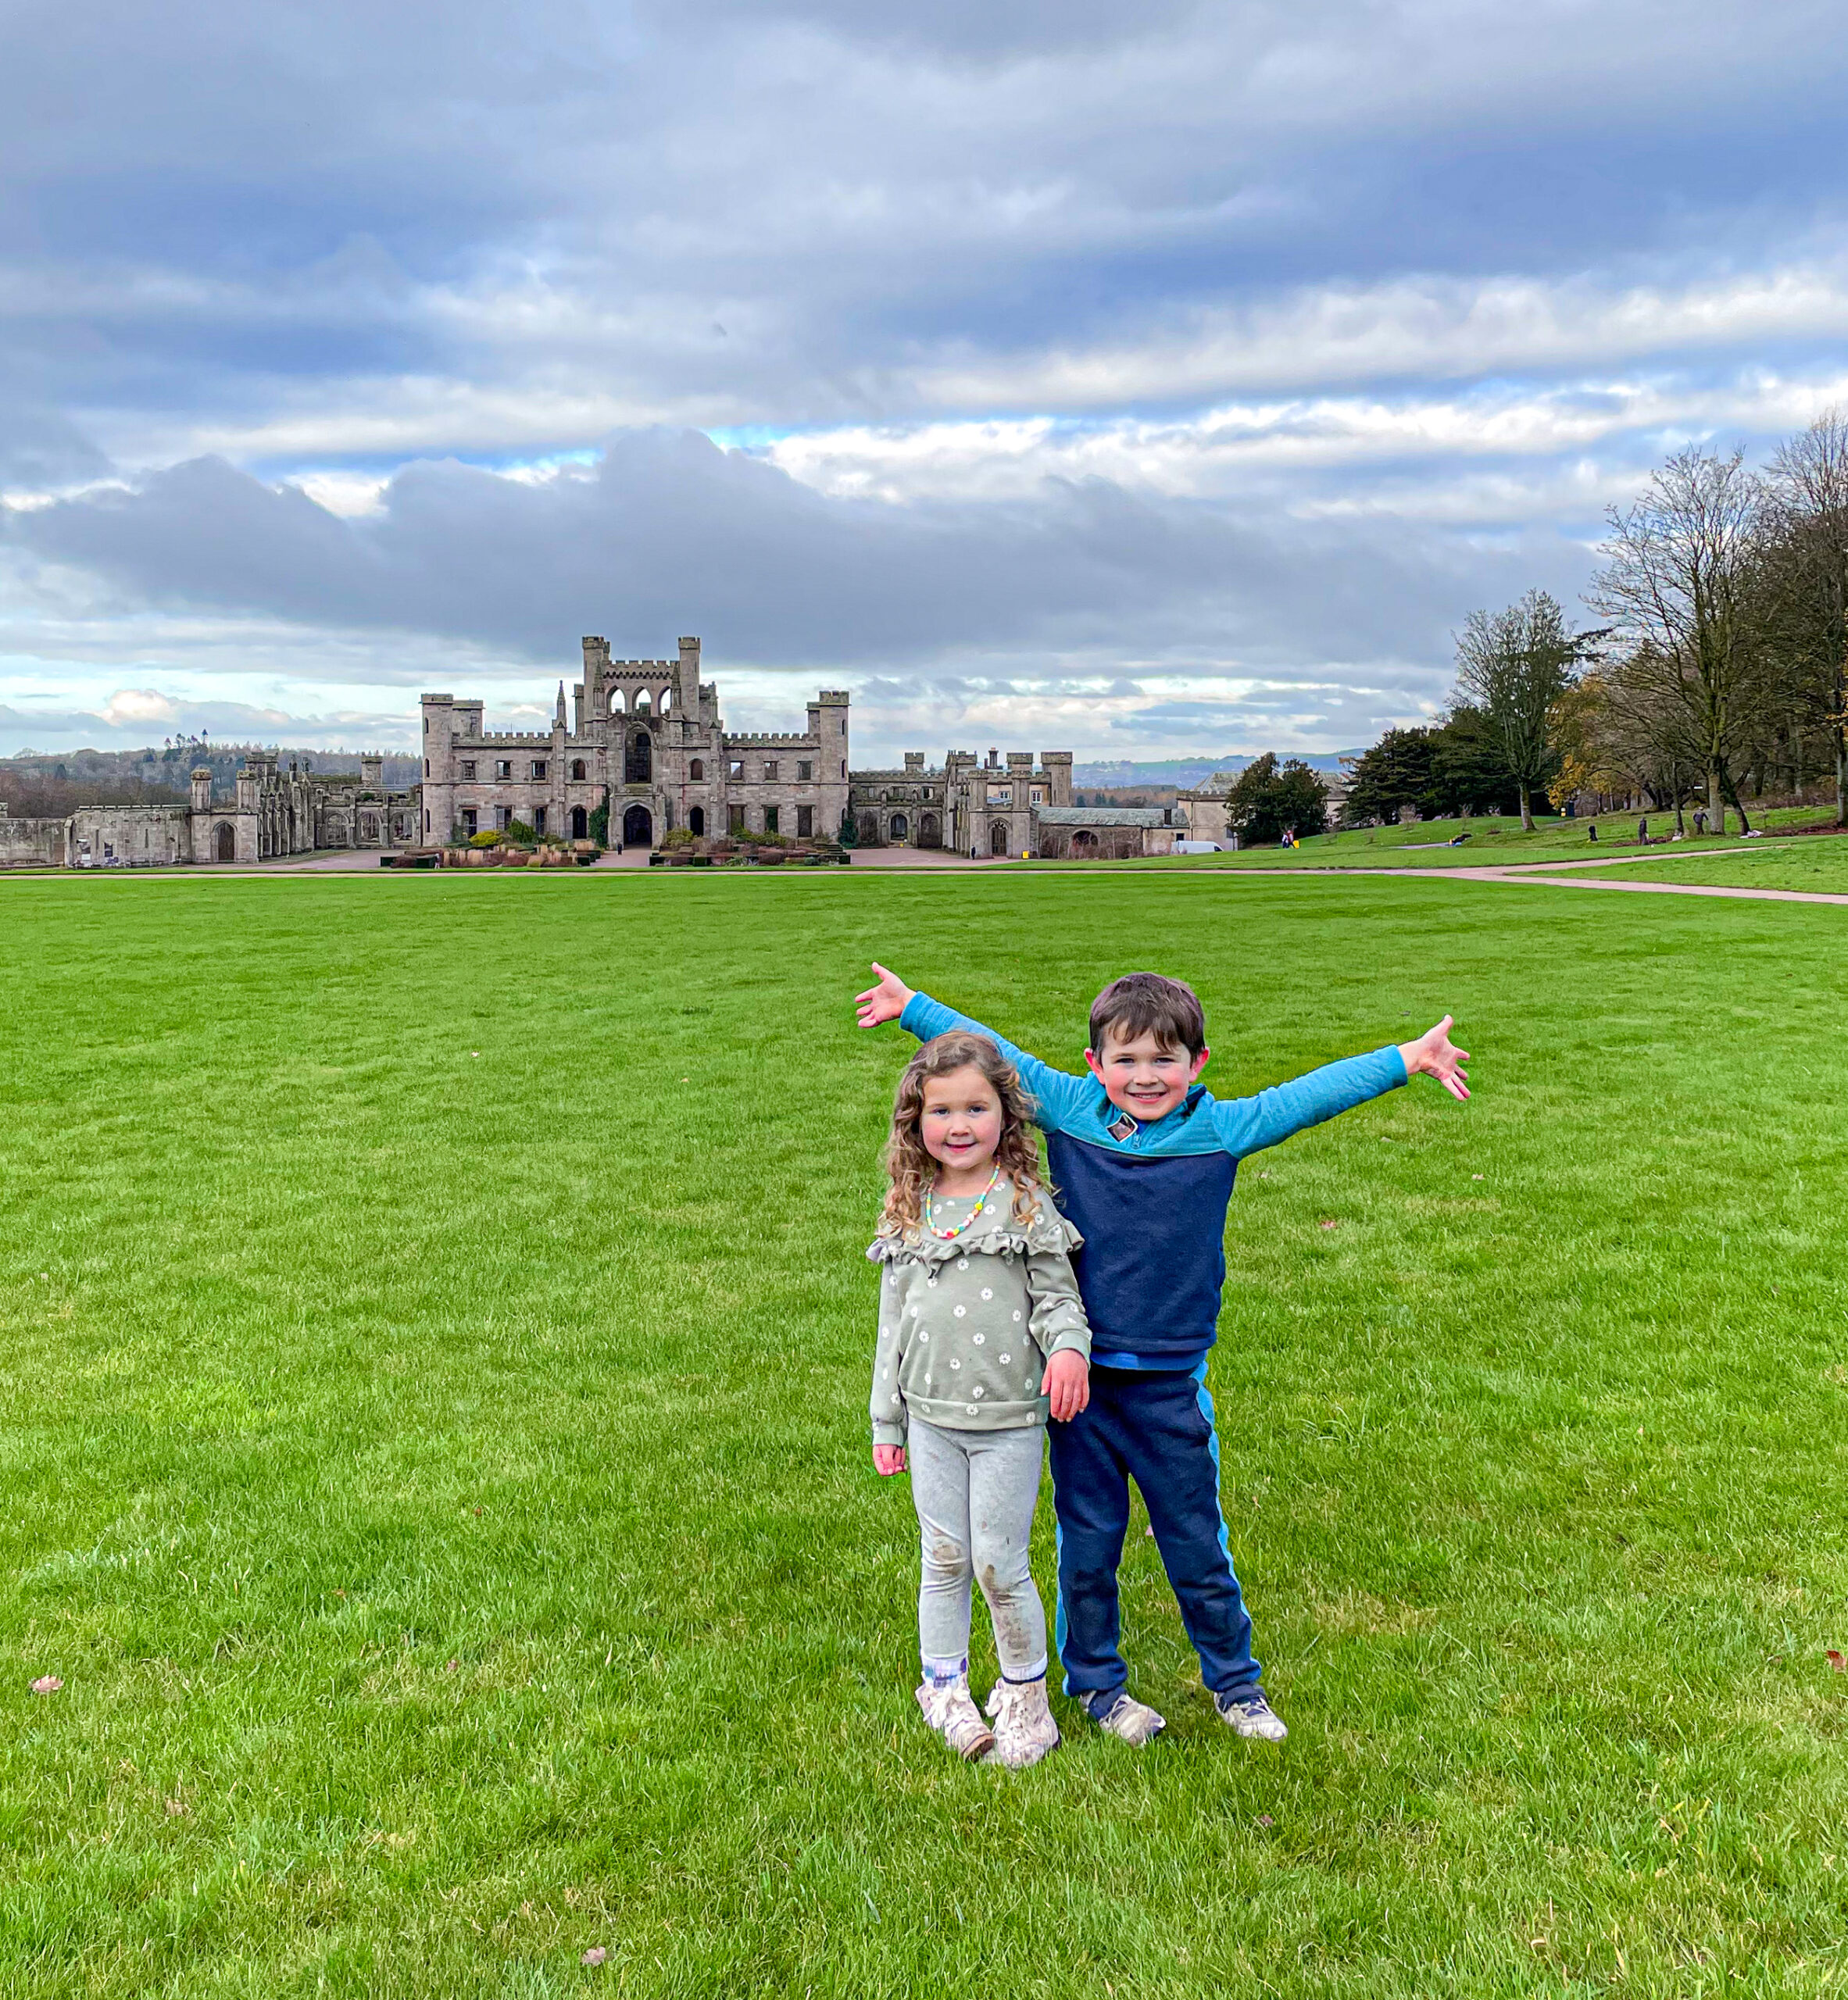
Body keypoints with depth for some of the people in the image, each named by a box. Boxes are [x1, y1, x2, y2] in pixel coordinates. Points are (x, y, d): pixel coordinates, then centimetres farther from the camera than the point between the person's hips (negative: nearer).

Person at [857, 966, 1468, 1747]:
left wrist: (1408, 1059, -9)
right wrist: (912, 1006, 13)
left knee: (1196, 1540, 14)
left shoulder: (1221, 1128, -6)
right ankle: (1096, 1682, 32)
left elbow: (1308, 1096, -5)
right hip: (1079, 1375, 1)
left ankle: (1233, 1681, 34)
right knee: (1087, 1539, 13)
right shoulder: (1069, 1111, -3)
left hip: (1169, 1383, 0)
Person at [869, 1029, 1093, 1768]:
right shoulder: (907, 1215, 5)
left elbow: (1057, 1295, -4)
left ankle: (1025, 1693, 23)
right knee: (944, 1558, 12)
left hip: (1010, 1418, -3)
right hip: (931, 1416, 3)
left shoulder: (1027, 1206, -6)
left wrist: (1068, 1345, -27)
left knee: (999, 1563, 2)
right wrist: (886, 1422, 12)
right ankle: (944, 1687, 30)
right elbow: (893, 1324, 10)